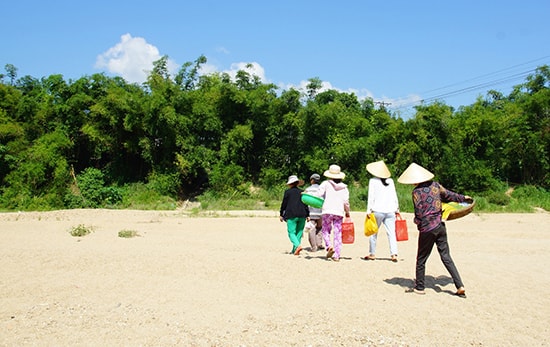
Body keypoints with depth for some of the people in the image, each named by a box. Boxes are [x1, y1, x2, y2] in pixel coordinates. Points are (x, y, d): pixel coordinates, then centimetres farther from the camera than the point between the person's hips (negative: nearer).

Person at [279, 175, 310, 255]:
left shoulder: (287, 192, 0)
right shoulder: (302, 192, 11)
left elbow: (284, 204, 2)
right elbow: (306, 204, 10)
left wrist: (281, 214, 10)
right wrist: (307, 215, 14)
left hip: (291, 215, -4)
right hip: (302, 215, 4)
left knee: (291, 233, -2)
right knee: (299, 233, 10)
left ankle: (298, 246, -26)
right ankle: (294, 250, 10)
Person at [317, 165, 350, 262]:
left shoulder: (326, 184, 2)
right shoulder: (344, 187, 9)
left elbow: (319, 195, -9)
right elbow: (346, 201, 5)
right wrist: (347, 212, 19)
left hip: (327, 211, -2)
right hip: (339, 212, 2)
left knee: (326, 230, 13)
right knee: (338, 233, 5)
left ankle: (329, 246, -11)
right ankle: (336, 256, 3)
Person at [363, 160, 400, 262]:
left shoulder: (373, 181, -2)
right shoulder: (390, 181, 8)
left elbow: (371, 197, -5)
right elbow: (395, 197, 11)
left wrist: (369, 211, -4)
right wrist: (397, 209, 18)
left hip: (377, 211, -3)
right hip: (390, 211, 3)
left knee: (373, 233, 10)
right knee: (391, 233, 1)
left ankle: (372, 254, 16)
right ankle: (394, 254, -8)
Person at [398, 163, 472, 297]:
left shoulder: (417, 192, -13)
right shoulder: (435, 185, 3)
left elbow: (419, 213, -13)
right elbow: (448, 195, 16)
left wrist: (417, 223, 8)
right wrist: (463, 197, 34)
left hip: (427, 229, -6)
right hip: (440, 227, 6)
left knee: (421, 259, 9)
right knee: (446, 257, 10)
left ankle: (419, 287, 19)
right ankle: (460, 286, 5)